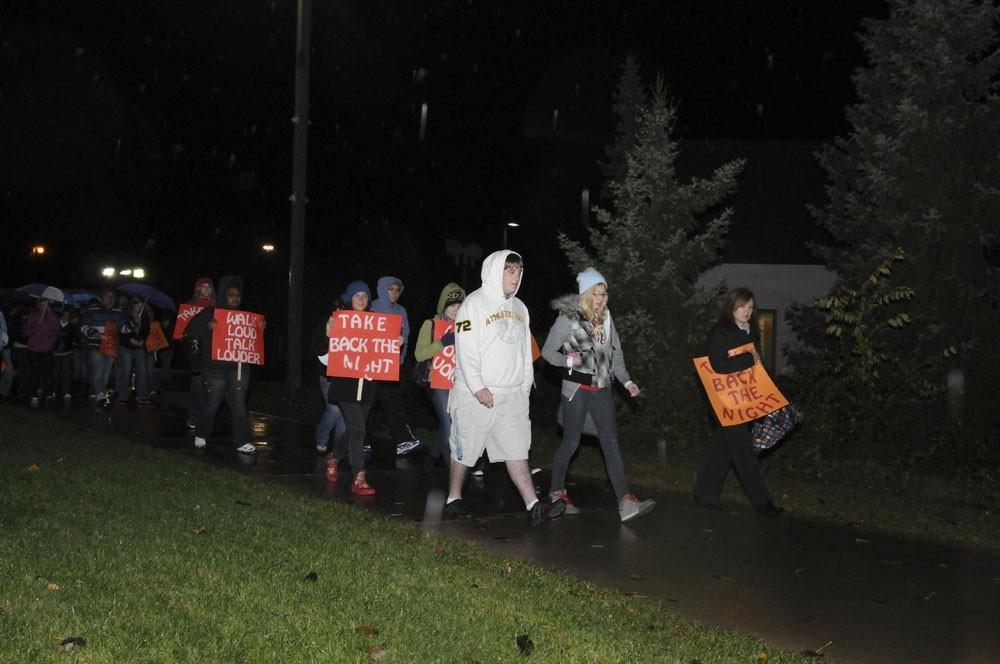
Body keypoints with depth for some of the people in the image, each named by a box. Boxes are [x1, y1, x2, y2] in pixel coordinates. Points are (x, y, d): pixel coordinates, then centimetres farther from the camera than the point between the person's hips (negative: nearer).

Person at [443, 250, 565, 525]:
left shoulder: (519, 308, 16)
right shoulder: (474, 303, -7)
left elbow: (525, 350, 20)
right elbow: (465, 349, -13)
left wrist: (525, 385, 13)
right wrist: (478, 388, -18)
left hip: (512, 395, 6)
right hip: (475, 395, -6)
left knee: (517, 449, 1)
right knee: (465, 450, 5)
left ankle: (534, 507, -4)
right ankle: (453, 500, 19)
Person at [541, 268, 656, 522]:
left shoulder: (606, 318, 10)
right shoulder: (568, 319, -7)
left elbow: (616, 354, 15)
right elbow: (547, 351, -3)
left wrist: (626, 381, 5)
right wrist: (569, 361, -20)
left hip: (602, 389, 5)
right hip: (577, 388, -5)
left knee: (611, 443, -4)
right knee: (571, 442, 4)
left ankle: (626, 501, -13)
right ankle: (557, 492, 23)